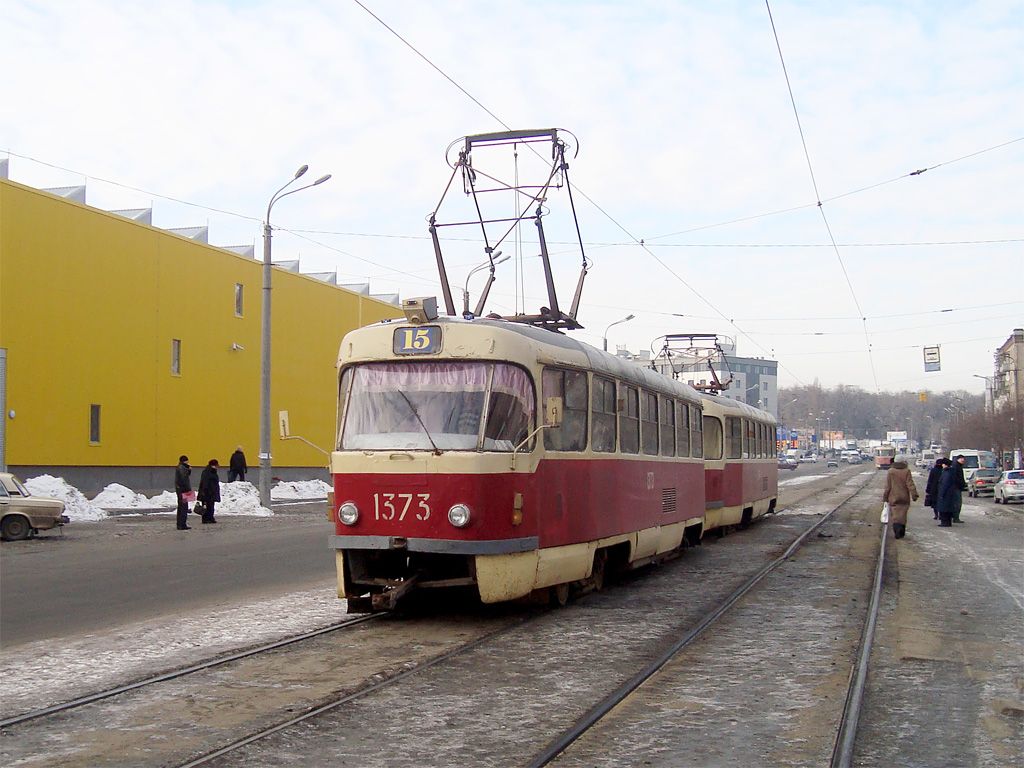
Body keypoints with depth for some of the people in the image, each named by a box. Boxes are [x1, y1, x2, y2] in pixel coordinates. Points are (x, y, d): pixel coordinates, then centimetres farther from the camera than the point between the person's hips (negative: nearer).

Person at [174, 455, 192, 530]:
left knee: (180, 507, 14)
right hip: (183, 489, -11)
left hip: (179, 489, 11)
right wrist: (188, 489, -20)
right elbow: (184, 479, -23)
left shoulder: (179, 467, 18)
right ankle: (182, 525, -11)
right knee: (184, 507, -9)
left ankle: (179, 525, 19)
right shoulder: (182, 468, -14)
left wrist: (189, 470, 7)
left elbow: (186, 476, 23)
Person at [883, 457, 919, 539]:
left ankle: (896, 528, -26)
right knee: (903, 515, 12)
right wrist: (914, 495, -2)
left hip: (893, 498, -1)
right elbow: (910, 484, -6)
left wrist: (885, 497, 6)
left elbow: (887, 486, -1)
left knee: (895, 515, -1)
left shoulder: (890, 471, -4)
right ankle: (902, 533, 17)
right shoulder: (906, 471, -4)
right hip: (904, 498, 1)